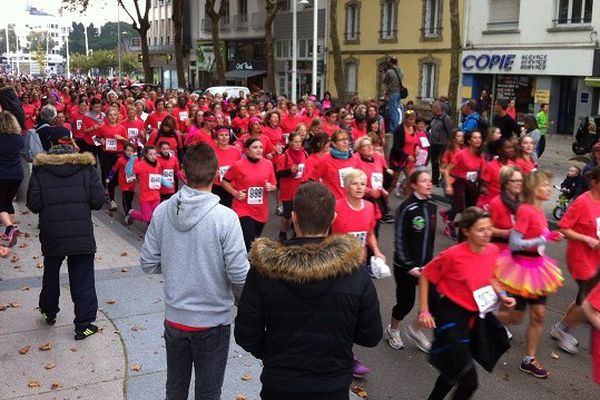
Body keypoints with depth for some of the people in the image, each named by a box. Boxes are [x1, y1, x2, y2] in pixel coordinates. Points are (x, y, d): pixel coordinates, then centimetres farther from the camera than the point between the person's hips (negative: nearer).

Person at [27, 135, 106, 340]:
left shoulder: (40, 170, 1)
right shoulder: (86, 167, -1)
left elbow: (33, 204, -5)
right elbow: (98, 200, -6)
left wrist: (49, 207, 15)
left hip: (51, 235, 2)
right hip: (82, 235, -1)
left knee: (51, 274, 24)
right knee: (82, 281, 5)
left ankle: (49, 312, 42)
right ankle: (84, 325, 8)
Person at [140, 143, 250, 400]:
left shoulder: (162, 211, -9)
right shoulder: (225, 218, -20)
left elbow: (148, 264, -2)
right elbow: (239, 274, -20)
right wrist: (243, 299, 2)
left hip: (174, 316, 4)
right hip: (213, 319, -3)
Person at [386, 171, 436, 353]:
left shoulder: (431, 207, 3)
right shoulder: (406, 208, -16)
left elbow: (430, 236, 12)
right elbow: (400, 239, -15)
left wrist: (428, 260, 10)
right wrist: (409, 266, -15)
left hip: (425, 263, 6)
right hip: (405, 265, -5)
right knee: (406, 301, 5)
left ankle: (415, 328, 23)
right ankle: (392, 330, 34)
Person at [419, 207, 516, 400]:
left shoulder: (492, 250, -5)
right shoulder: (453, 255, -23)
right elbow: (425, 276, -11)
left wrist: (501, 294, -1)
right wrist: (424, 311, -13)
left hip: (473, 315, 7)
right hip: (450, 315, -7)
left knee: (453, 371, 23)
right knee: (469, 380, -8)